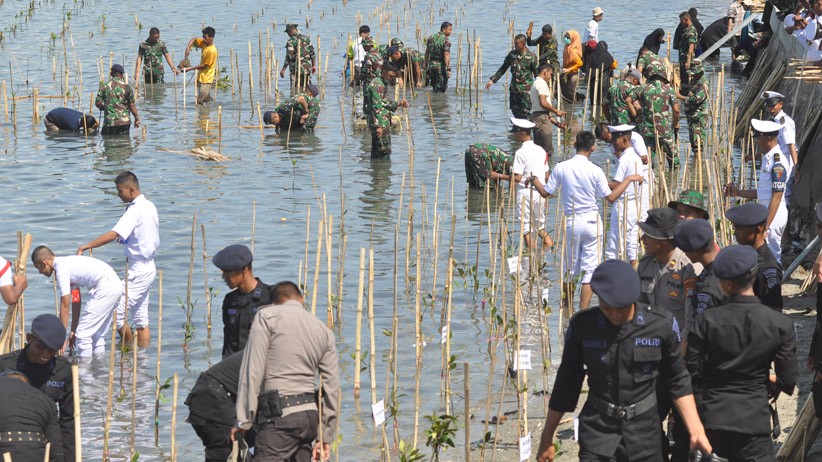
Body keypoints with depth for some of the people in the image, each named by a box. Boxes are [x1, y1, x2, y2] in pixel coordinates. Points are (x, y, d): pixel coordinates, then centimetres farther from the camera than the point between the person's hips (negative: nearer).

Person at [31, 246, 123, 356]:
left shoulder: (61, 269, -8)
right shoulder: (67, 263, 20)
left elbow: (65, 305, -7)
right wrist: (73, 330, 25)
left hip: (105, 288, -10)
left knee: (83, 335, -5)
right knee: (97, 334, 18)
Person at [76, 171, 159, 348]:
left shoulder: (135, 210, -19)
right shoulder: (149, 206, 11)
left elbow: (114, 234, -30)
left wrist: (87, 246, -30)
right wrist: (126, 239, 11)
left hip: (138, 270, -10)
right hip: (148, 267, 10)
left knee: (117, 311, -5)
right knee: (141, 320, 12)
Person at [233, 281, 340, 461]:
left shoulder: (268, 316, 0)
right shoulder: (324, 331, 16)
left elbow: (253, 371, -8)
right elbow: (332, 386, 13)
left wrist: (243, 421, -7)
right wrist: (327, 437, 18)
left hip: (279, 415, -7)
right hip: (310, 415, 7)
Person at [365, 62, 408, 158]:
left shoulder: (383, 83, 16)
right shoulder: (378, 85, -17)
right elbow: (377, 106, -22)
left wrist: (398, 104, 10)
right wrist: (379, 125, -25)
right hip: (380, 122, -11)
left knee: (376, 153, 14)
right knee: (384, 152, -10)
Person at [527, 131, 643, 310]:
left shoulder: (561, 168, -5)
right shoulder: (595, 170, -10)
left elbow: (545, 192, 2)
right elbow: (611, 197, -9)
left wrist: (534, 180, 22)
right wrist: (629, 179, 0)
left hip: (571, 221, 2)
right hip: (591, 221, -2)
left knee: (571, 267, 16)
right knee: (590, 268, 3)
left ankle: (566, 309, 26)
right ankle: (583, 311, -2)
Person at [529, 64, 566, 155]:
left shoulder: (535, 83, 25)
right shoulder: (542, 83, -7)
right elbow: (543, 103, -20)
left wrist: (555, 122, 24)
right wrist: (556, 111, -6)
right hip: (542, 118, -10)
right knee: (547, 151, -11)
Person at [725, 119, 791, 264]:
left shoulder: (778, 161, -19)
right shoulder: (767, 158, 12)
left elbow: (776, 197, -21)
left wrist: (765, 226, -23)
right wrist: (738, 192, 22)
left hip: (774, 214, -10)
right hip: (766, 213, 10)